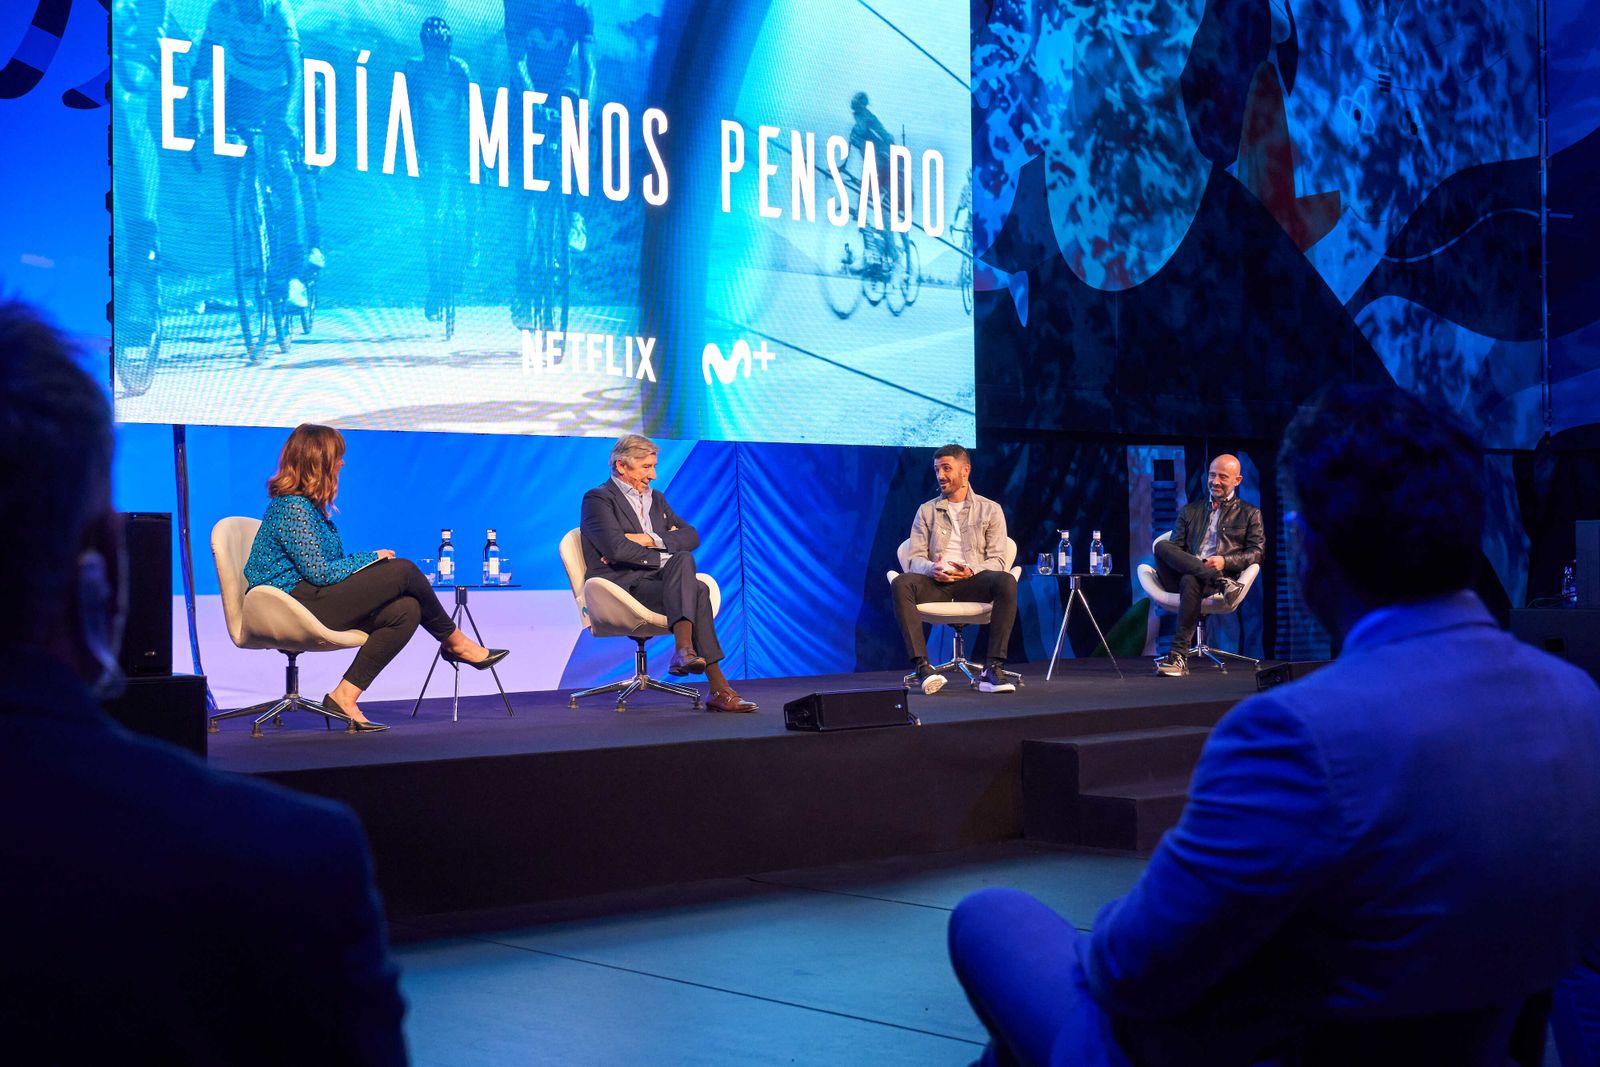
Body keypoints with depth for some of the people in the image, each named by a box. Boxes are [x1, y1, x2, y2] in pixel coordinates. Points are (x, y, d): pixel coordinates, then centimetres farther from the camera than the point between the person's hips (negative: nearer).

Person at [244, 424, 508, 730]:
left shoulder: (307, 504, 17)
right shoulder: (292, 508, -14)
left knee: (406, 610, -9)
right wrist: (371, 558, -7)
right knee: (403, 570, -13)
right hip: (295, 604, -10)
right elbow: (319, 573, -19)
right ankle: (456, 643, 8)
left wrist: (367, 562, 2)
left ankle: (345, 695, -11)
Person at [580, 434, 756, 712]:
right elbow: (617, 549, -17)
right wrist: (665, 556, -9)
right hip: (622, 584, -6)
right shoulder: (598, 498, 0)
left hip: (659, 580, 6)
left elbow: (691, 536, 10)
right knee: (697, 591, -27)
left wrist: (652, 540, -7)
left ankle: (684, 649, -39)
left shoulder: (656, 498, 23)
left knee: (683, 559, -29)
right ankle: (718, 688, -34)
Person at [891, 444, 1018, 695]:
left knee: (1006, 582, -34)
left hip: (973, 581, -1)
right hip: (936, 583, 1)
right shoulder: (927, 511, 17)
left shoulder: (990, 510, 12)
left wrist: (972, 571, -18)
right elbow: (915, 559, 9)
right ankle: (923, 667, -39)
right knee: (901, 583, -32)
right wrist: (931, 569, -16)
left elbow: (997, 560, 4)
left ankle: (993, 669, -36)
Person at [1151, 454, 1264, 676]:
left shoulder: (1250, 514, 19)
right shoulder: (1190, 511, 27)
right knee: (1161, 546, -28)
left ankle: (1179, 656, -42)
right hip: (1183, 572, 4)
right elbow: (1175, 547, 18)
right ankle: (1221, 582, -36)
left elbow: (1257, 553, 8)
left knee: (1190, 581, -40)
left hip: (1225, 574, -3)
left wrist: (1224, 561, -11)